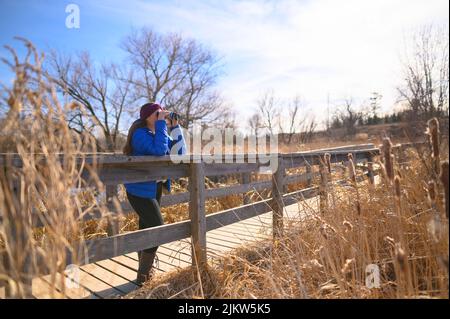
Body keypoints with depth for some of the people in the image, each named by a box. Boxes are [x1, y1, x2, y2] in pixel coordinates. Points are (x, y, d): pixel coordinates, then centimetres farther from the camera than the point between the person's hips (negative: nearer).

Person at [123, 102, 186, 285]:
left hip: (155, 188, 9)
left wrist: (174, 127, -3)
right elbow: (159, 150, -34)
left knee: (147, 228, 16)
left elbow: (179, 151, 4)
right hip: (140, 190, -9)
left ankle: (145, 273, 30)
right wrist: (162, 124, -27)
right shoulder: (140, 134, -17)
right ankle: (142, 277, 2)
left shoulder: (156, 132, 7)